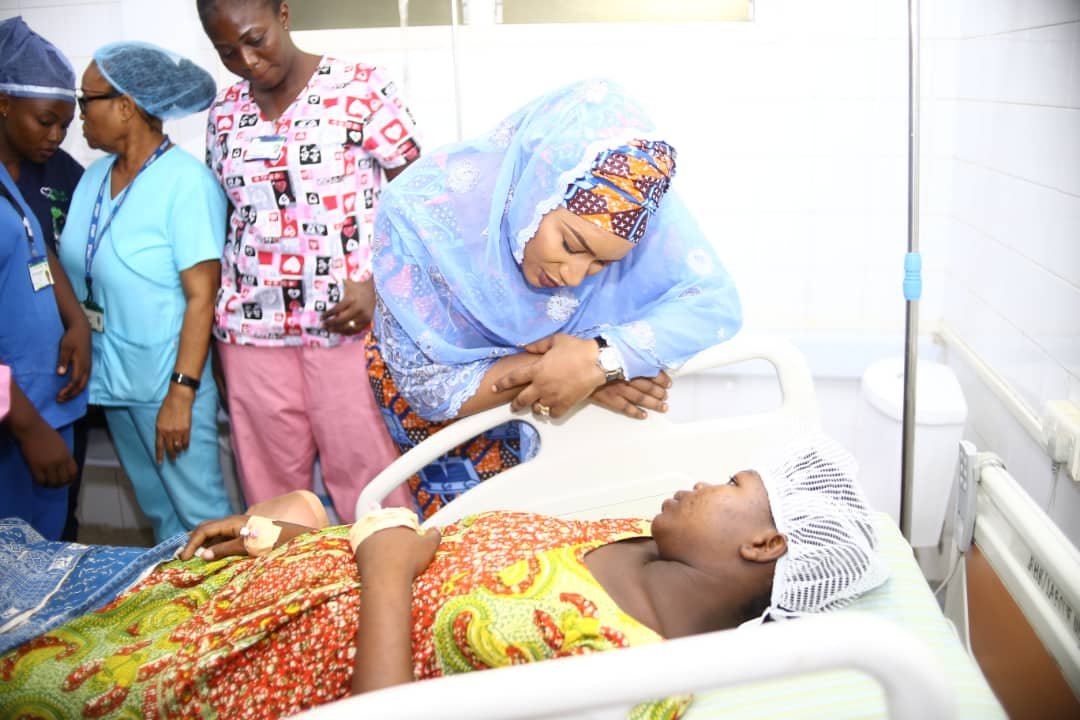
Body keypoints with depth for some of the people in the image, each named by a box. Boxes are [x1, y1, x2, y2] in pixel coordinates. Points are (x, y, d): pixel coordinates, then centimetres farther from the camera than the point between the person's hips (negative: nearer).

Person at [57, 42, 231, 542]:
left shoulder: (186, 182, -16)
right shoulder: (95, 177, 5)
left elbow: (202, 295, -19)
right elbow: (71, 269, 10)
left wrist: (181, 392, -21)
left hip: (167, 380, -7)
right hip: (110, 375, 7)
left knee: (201, 516, 3)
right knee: (158, 514, 20)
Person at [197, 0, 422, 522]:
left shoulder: (363, 88, -3)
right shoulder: (224, 113, 10)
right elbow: (225, 218, 16)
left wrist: (378, 282, -16)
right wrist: (217, 320, 12)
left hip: (348, 319, -4)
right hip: (251, 324, 4)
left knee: (365, 470, 0)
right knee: (269, 478, 8)